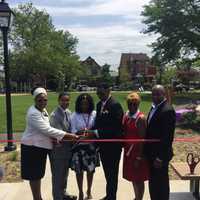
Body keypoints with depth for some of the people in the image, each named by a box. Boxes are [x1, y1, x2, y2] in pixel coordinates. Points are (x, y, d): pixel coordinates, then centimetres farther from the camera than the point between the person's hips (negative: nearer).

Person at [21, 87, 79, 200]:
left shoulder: (43, 110, 5)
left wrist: (56, 138, -15)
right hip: (32, 147, -9)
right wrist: (69, 135, -29)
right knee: (34, 175, 3)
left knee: (38, 174, 18)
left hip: (41, 146, 9)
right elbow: (47, 129, -29)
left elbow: (47, 128, 6)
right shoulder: (33, 113, -23)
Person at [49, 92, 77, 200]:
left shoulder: (69, 112, 4)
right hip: (58, 148, -7)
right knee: (57, 174, 7)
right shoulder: (54, 115, -19)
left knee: (65, 173, 22)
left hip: (67, 148, 8)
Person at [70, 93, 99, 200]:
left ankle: (89, 191, 33)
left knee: (91, 169, 12)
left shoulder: (94, 114, -4)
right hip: (79, 145, -1)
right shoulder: (75, 115, -4)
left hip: (91, 145, 1)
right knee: (79, 170, 7)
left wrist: (91, 132, -23)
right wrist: (79, 132, -24)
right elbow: (73, 131, -5)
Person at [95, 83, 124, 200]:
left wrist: (97, 132, -25)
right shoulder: (99, 104, 8)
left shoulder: (115, 105, -17)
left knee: (112, 172, 6)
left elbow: (116, 127, -23)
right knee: (107, 171, 20)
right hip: (103, 144, 8)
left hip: (113, 145, -8)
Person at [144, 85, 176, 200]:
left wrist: (160, 157, -22)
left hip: (160, 155, -9)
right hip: (152, 153, 9)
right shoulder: (154, 107, 9)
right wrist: (147, 151, 13)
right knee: (153, 182, 20)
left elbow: (168, 136, -22)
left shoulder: (167, 110, -19)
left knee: (161, 183, 7)